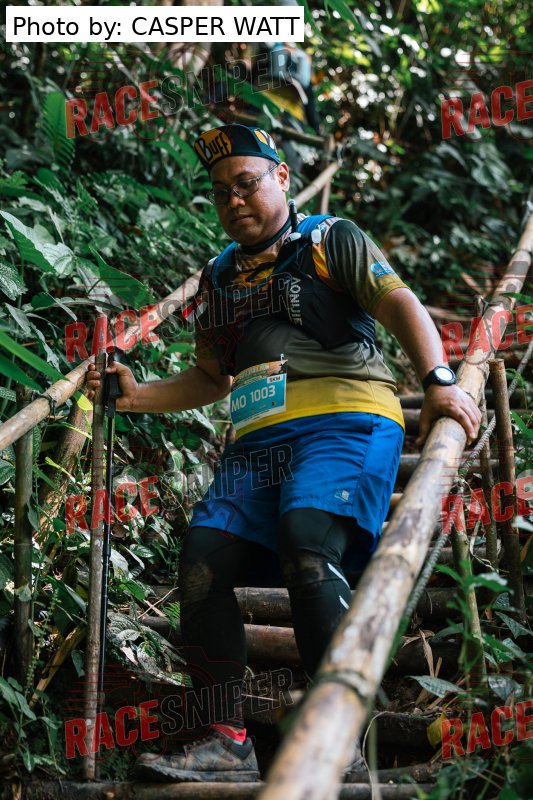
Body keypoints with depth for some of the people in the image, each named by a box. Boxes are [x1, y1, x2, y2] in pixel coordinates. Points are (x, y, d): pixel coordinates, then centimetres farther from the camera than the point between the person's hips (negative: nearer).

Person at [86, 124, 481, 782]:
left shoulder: (332, 240, 10)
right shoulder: (220, 277, 26)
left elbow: (399, 304, -4)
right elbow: (212, 380, 32)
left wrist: (438, 380, -22)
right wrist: (137, 395, 15)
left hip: (345, 422, -6)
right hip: (258, 443, 6)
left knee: (307, 548, -30)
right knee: (201, 565, -12)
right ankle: (229, 745, -3)